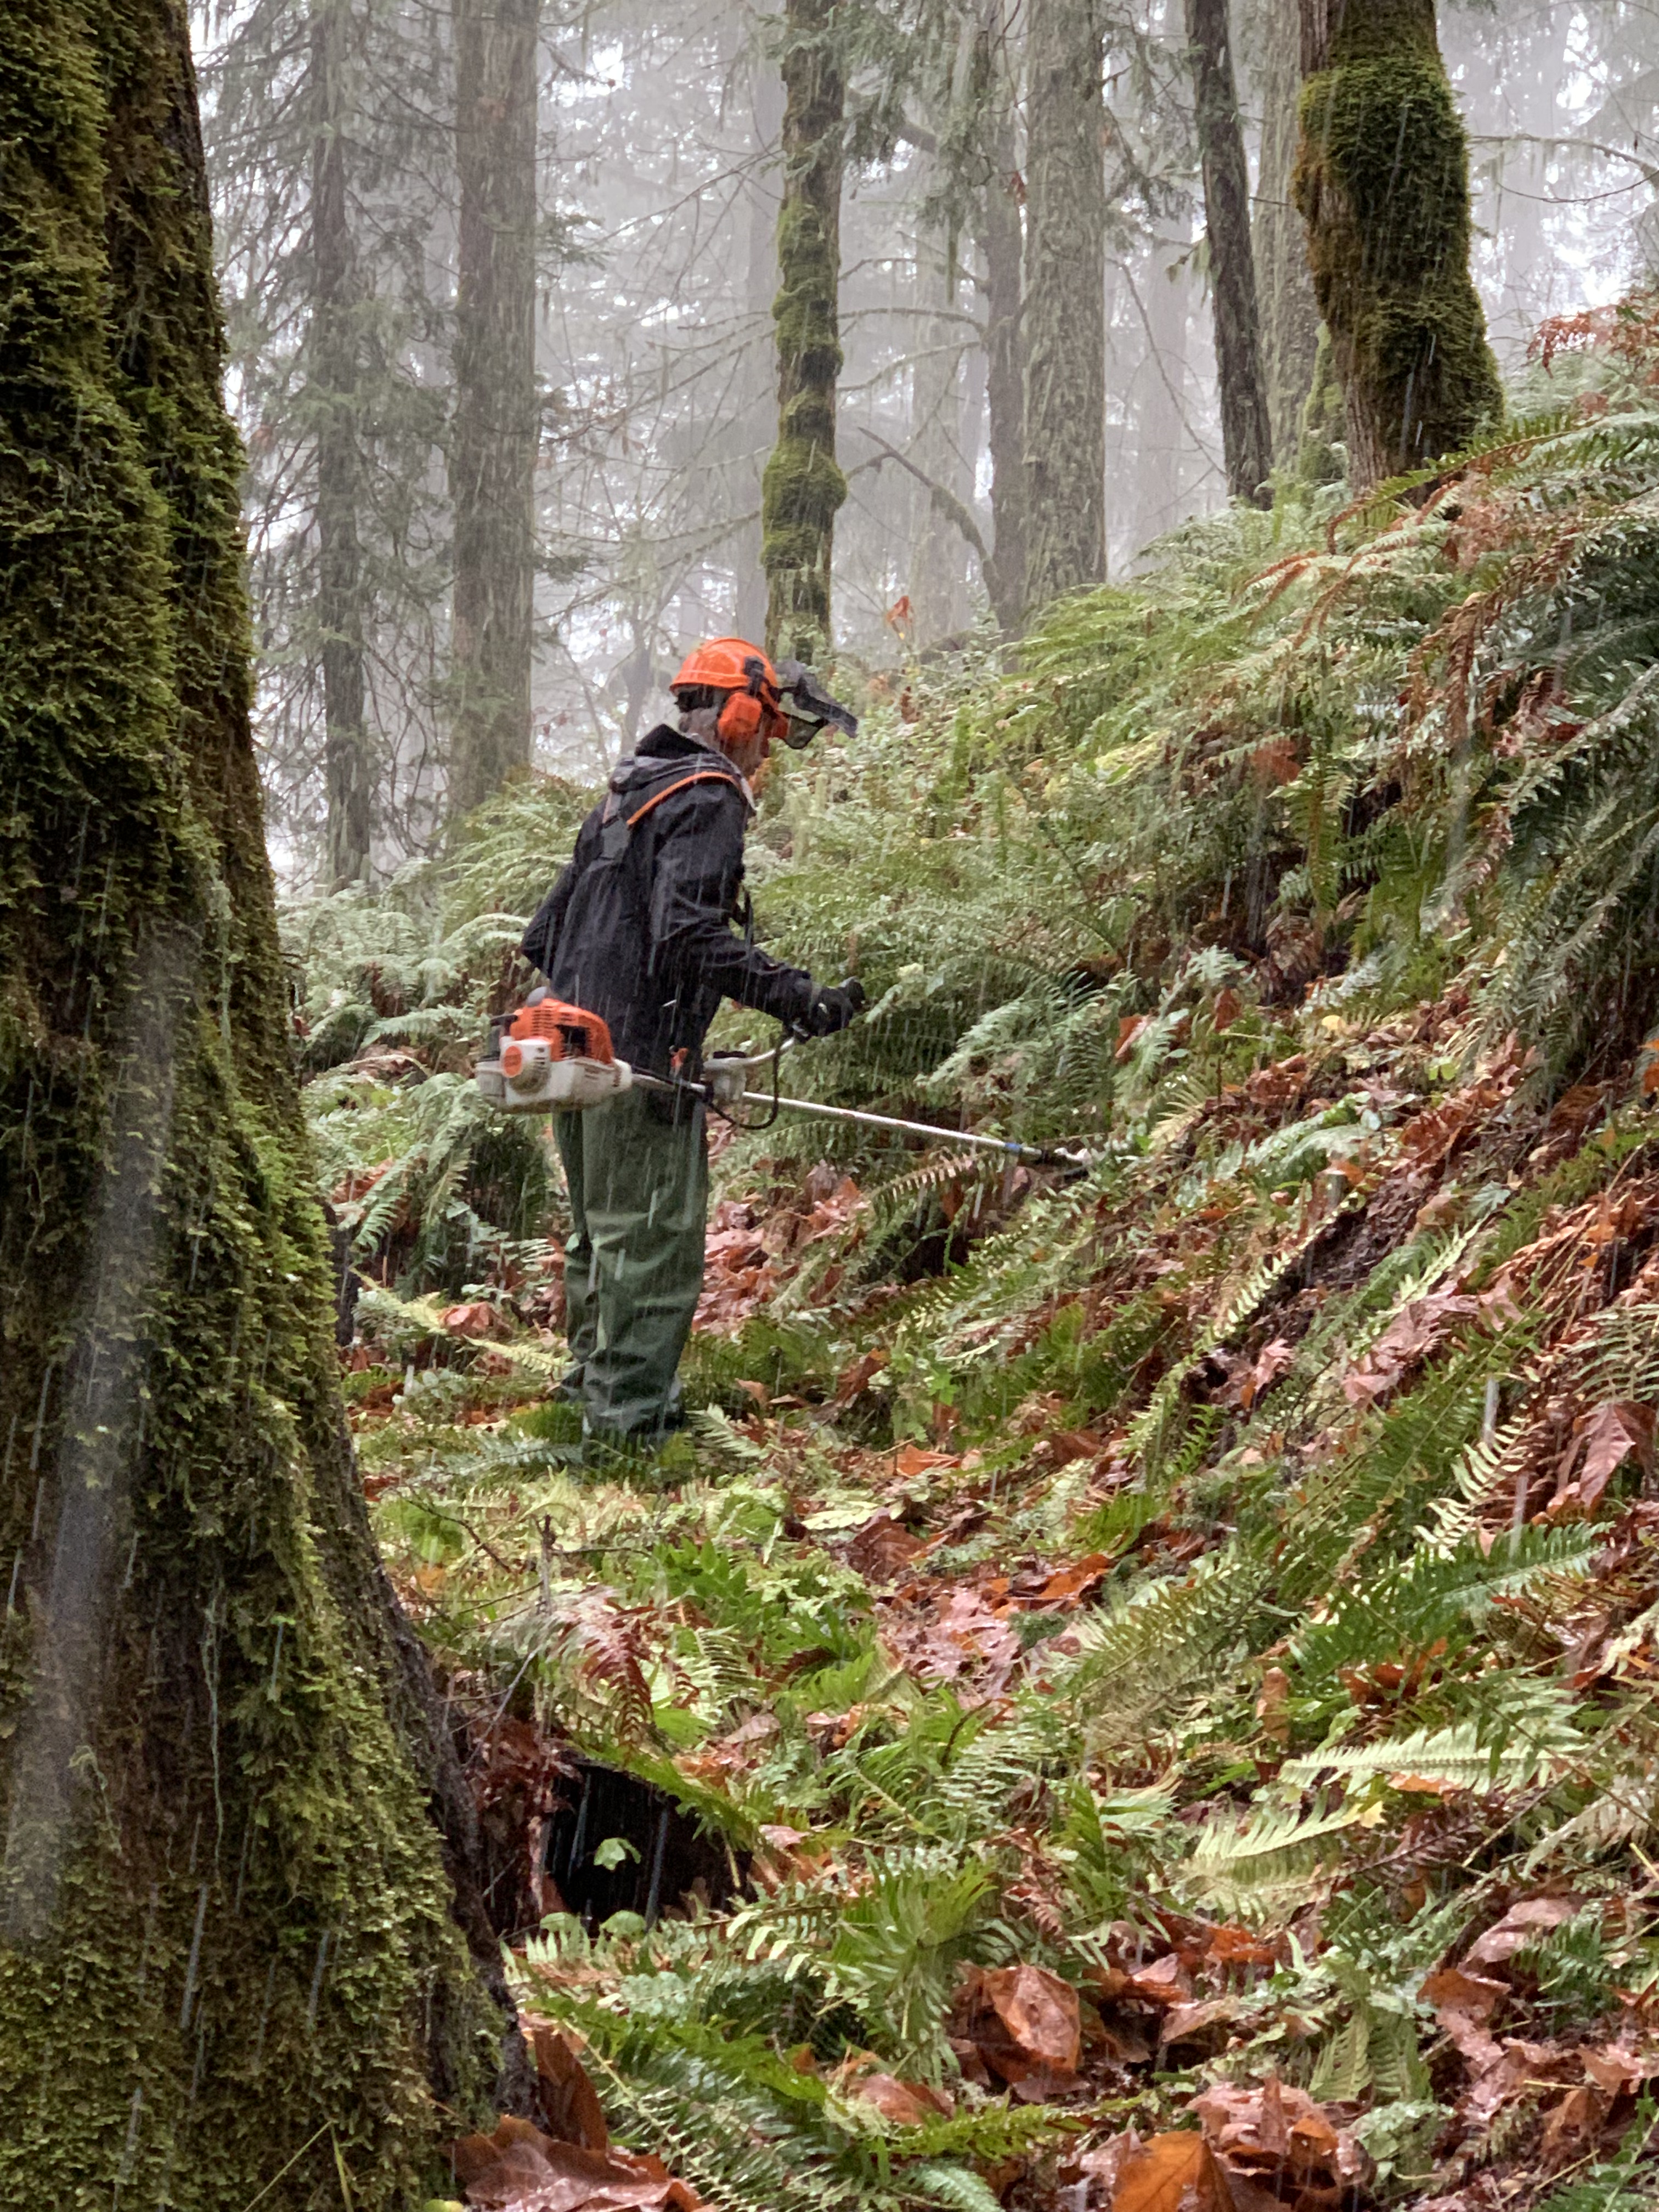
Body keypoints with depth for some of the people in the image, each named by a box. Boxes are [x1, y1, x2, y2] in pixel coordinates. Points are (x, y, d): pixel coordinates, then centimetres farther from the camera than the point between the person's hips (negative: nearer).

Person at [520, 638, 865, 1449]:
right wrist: (797, 996, -29)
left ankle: (595, 1381, 31)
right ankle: (630, 1419, -6)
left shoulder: (625, 795, 19)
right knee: (656, 1238, -6)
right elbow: (690, 934, -25)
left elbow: (546, 932, 23)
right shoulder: (707, 801, -11)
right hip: (644, 1055, -10)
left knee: (601, 1229, 21)